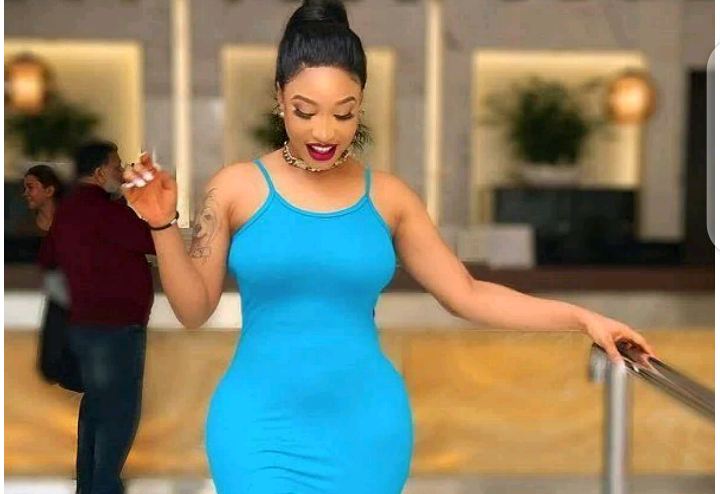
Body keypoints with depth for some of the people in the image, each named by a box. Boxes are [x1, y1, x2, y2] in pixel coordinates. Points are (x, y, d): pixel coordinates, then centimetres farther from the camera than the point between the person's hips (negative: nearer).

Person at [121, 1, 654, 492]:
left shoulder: (388, 196, 1)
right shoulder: (237, 188, -2)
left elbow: (467, 295, 4)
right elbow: (194, 308, 0)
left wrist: (580, 317, -1)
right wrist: (164, 224, -14)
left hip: (366, 427, 2)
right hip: (262, 426, -2)